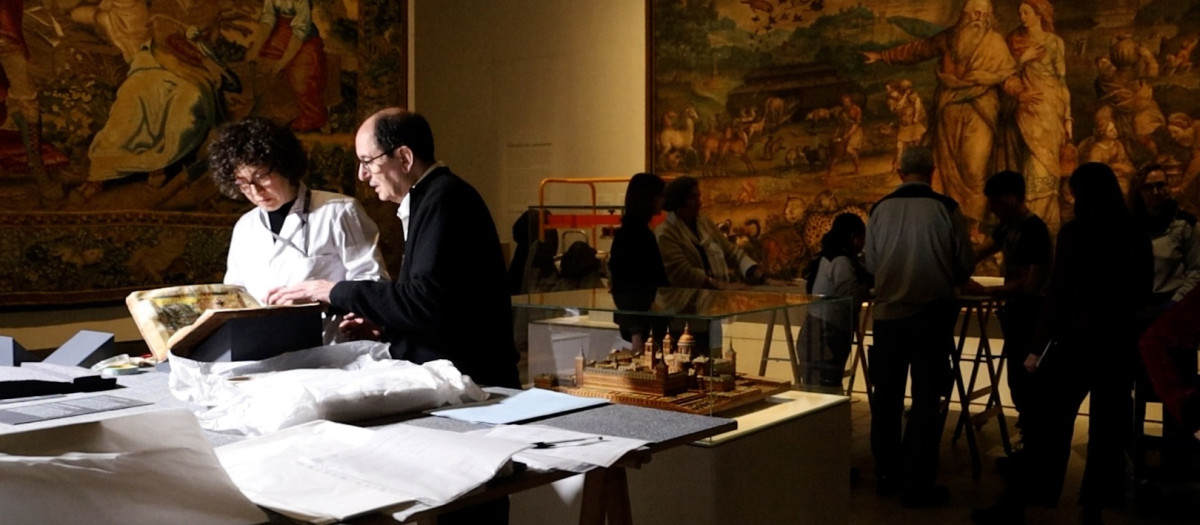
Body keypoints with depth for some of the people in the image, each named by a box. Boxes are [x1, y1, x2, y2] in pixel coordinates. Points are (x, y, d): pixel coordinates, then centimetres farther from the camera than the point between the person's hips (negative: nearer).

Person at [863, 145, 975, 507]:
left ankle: (888, 475, 26)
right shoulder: (945, 208, -8)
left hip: (888, 313, 3)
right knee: (926, 400, 5)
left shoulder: (880, 209, -1)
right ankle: (918, 485, 7)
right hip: (932, 314, -2)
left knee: (887, 397, 14)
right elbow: (965, 264, -1)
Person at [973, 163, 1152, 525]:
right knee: (1108, 428, 10)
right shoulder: (1137, 237, 4)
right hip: (1121, 343, 5)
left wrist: (1038, 346, -8)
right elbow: (1143, 292, 12)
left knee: (1046, 423, 0)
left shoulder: (1075, 233, -10)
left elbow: (1058, 294, -12)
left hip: (1077, 340, -5)